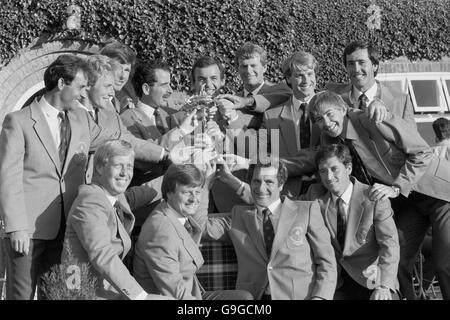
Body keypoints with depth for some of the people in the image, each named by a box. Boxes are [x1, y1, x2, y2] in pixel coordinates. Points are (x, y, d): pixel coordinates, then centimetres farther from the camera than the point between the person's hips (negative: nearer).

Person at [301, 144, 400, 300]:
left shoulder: (374, 198, -8)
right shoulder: (315, 194, 3)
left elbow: (390, 243, -13)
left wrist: (384, 286, -25)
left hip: (370, 281, -3)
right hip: (336, 283, 3)